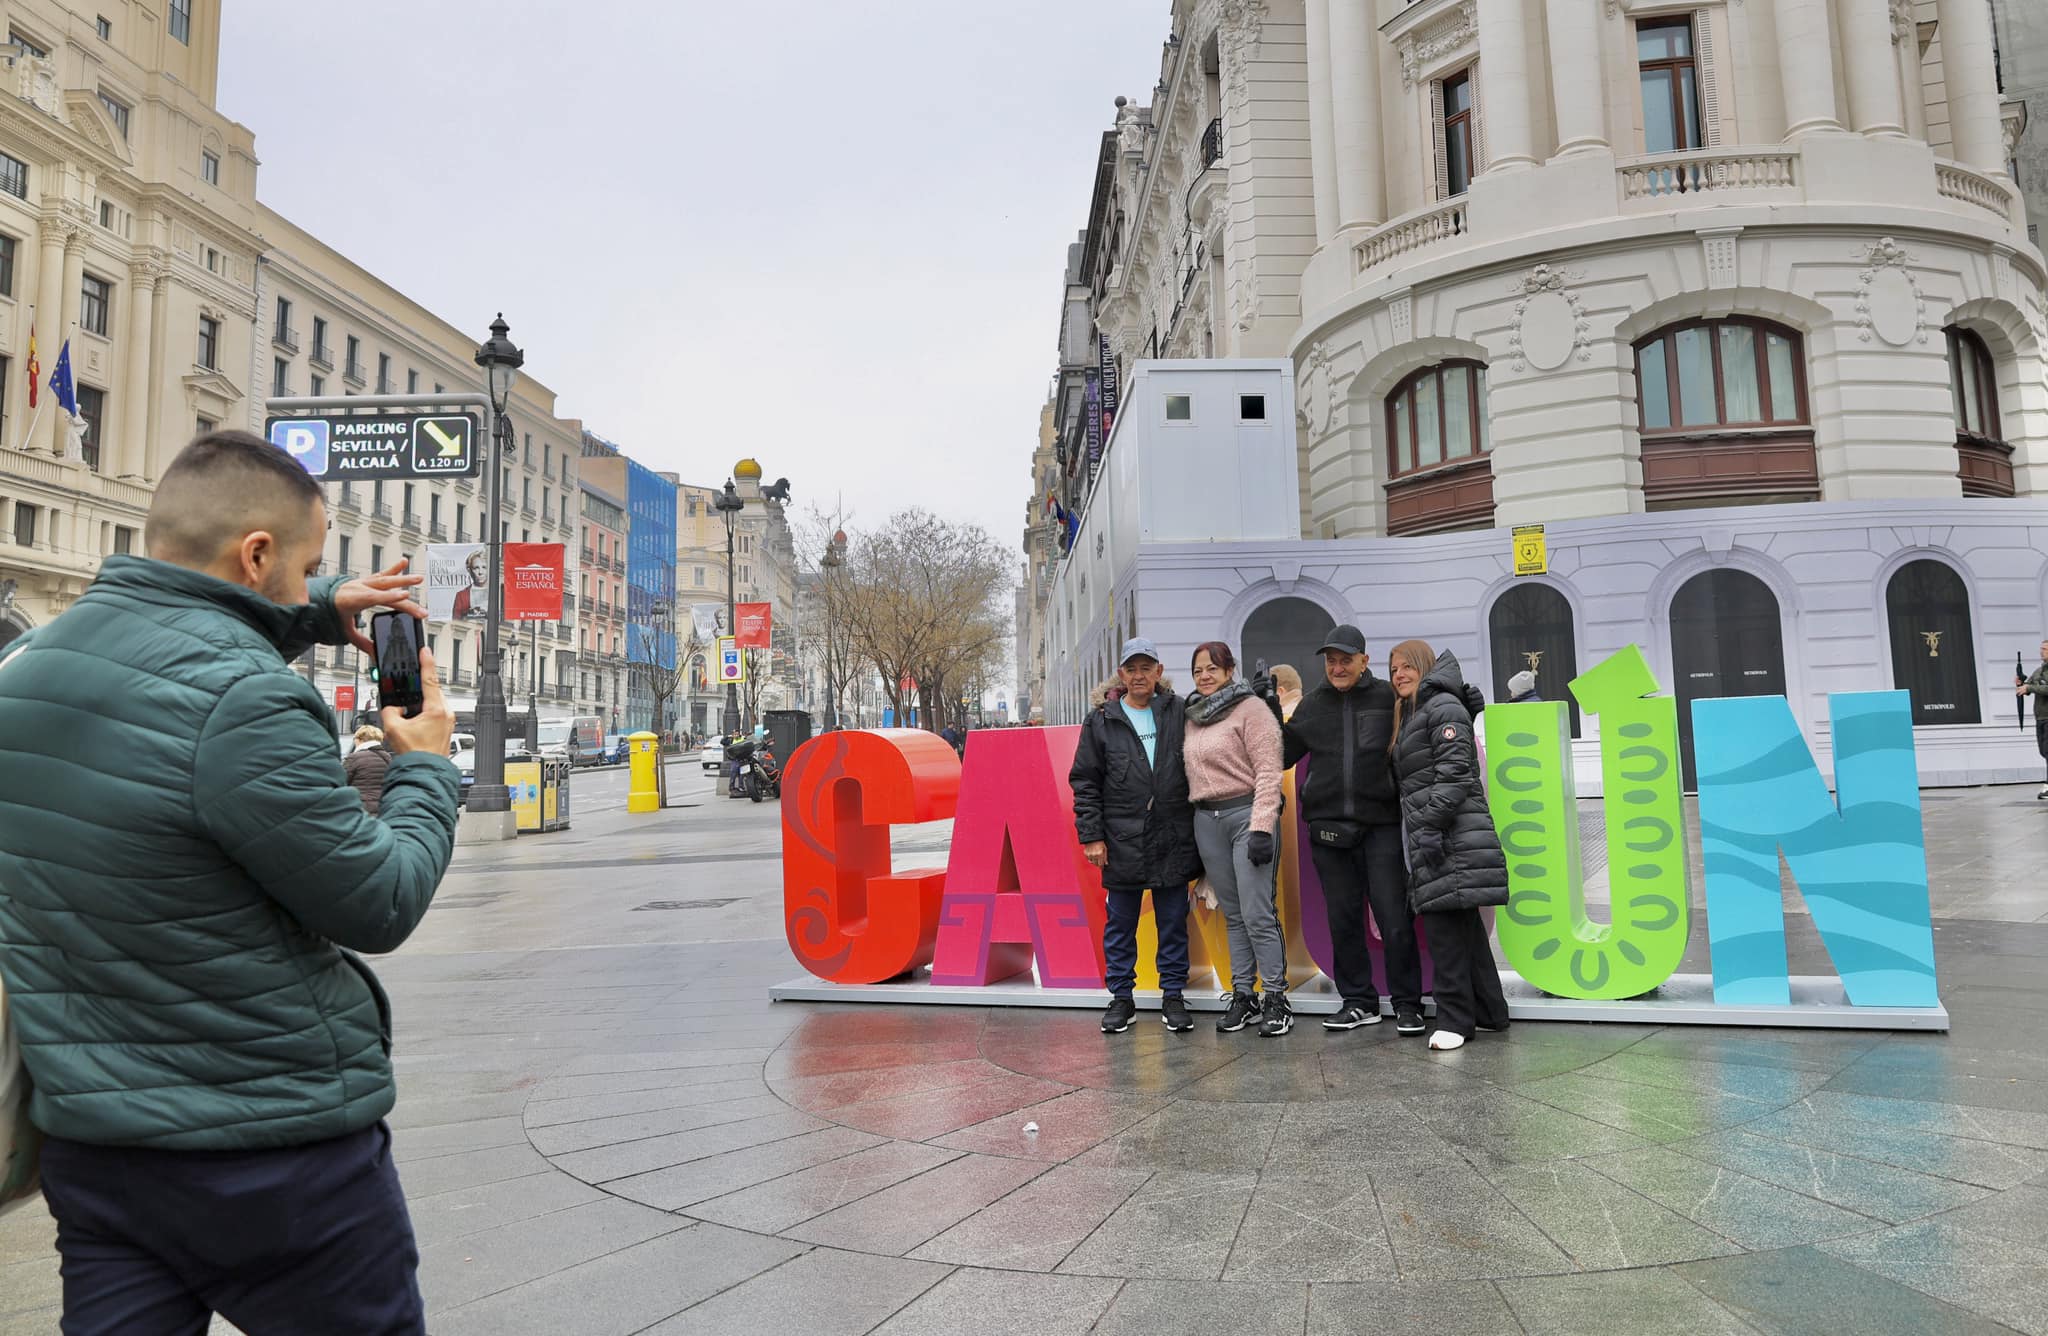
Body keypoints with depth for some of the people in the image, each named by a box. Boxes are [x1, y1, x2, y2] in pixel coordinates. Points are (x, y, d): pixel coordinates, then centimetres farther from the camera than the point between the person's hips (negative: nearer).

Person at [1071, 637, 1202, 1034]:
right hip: (1122, 841, -1)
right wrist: (1091, 835, -4)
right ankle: (1121, 997, 20)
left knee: (1174, 922, 8)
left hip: (1173, 838, 1)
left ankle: (1172, 996, 20)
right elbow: (1085, 781, 3)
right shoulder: (1101, 721, 3)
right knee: (1120, 923, 8)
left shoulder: (1180, 712, 6)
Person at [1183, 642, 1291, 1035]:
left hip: (1246, 814, -7)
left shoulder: (1250, 710, -7)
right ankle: (1242, 996, 18)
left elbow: (1268, 772, -13)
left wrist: (1261, 827, -19)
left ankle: (1276, 998, 4)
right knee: (1233, 915, 12)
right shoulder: (1192, 717, 15)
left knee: (1258, 914, -7)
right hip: (1206, 821, 7)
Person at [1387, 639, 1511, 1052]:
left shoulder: (1444, 706, -6)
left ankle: (1455, 1018, -4)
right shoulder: (1410, 715, 23)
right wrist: (1419, 832, 18)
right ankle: (1489, 1010, 21)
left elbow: (1454, 773, -16)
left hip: (1451, 834, -10)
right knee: (1463, 924, 13)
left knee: (1443, 921, -9)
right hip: (1427, 833, 10)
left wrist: (1431, 825, -21)